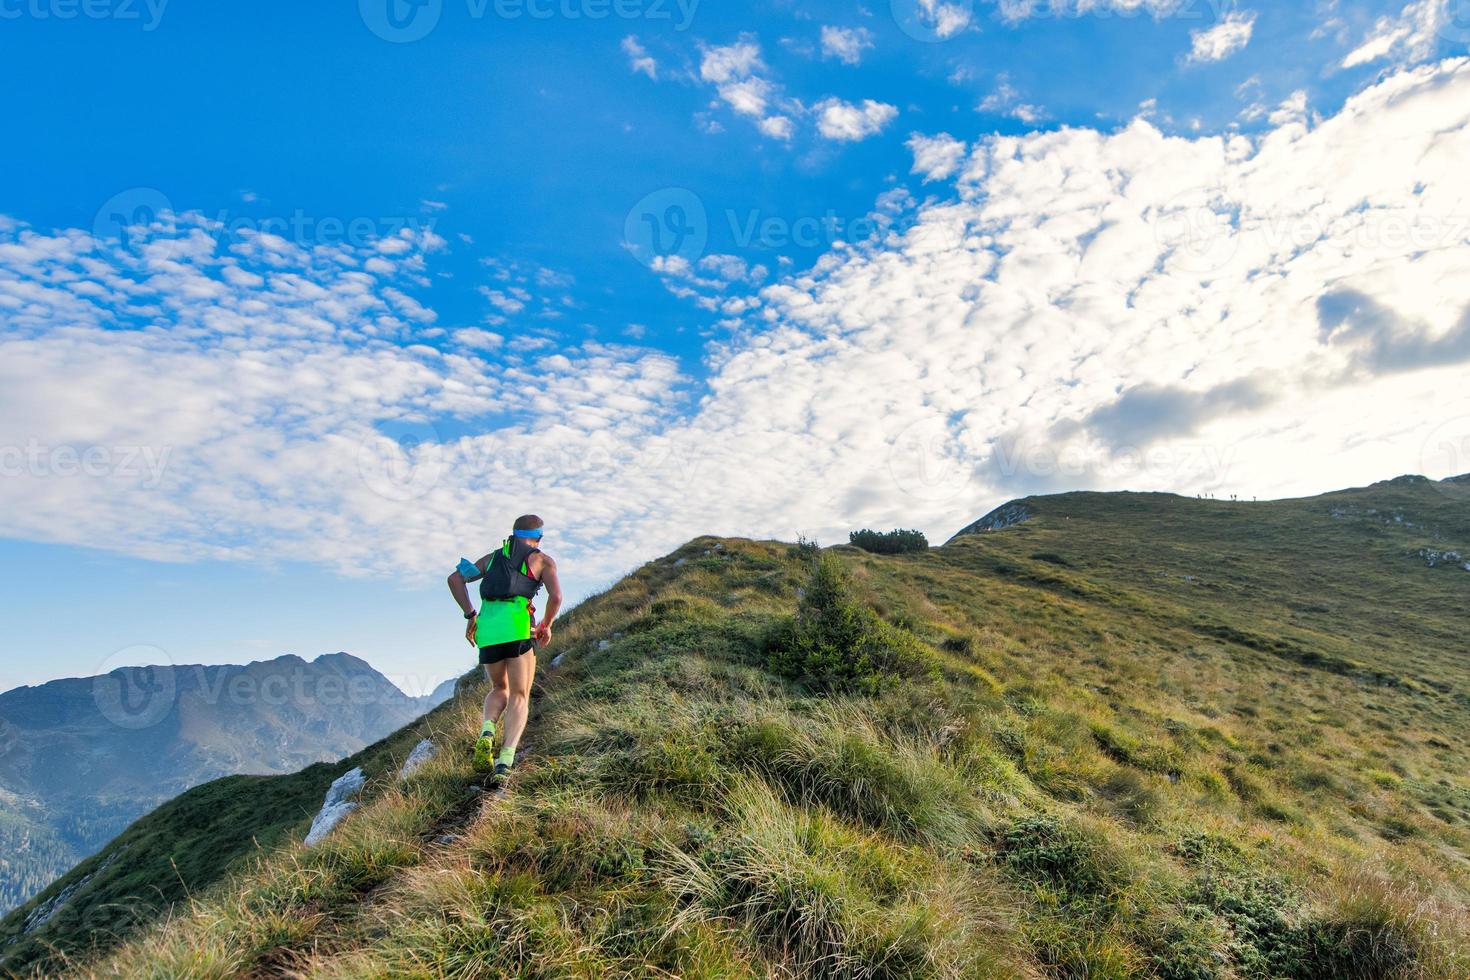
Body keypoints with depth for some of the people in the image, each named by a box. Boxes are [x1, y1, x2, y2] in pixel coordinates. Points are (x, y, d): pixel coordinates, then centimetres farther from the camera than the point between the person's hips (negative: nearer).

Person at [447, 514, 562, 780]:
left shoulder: (493, 557, 26)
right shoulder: (543, 560, 13)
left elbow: (455, 578, 16)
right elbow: (556, 596, -2)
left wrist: (470, 615, 14)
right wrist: (546, 626, 14)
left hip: (486, 627, 4)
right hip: (518, 625, -4)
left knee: (500, 690, 24)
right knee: (519, 697, 2)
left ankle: (487, 731, -4)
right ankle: (505, 760, -18)